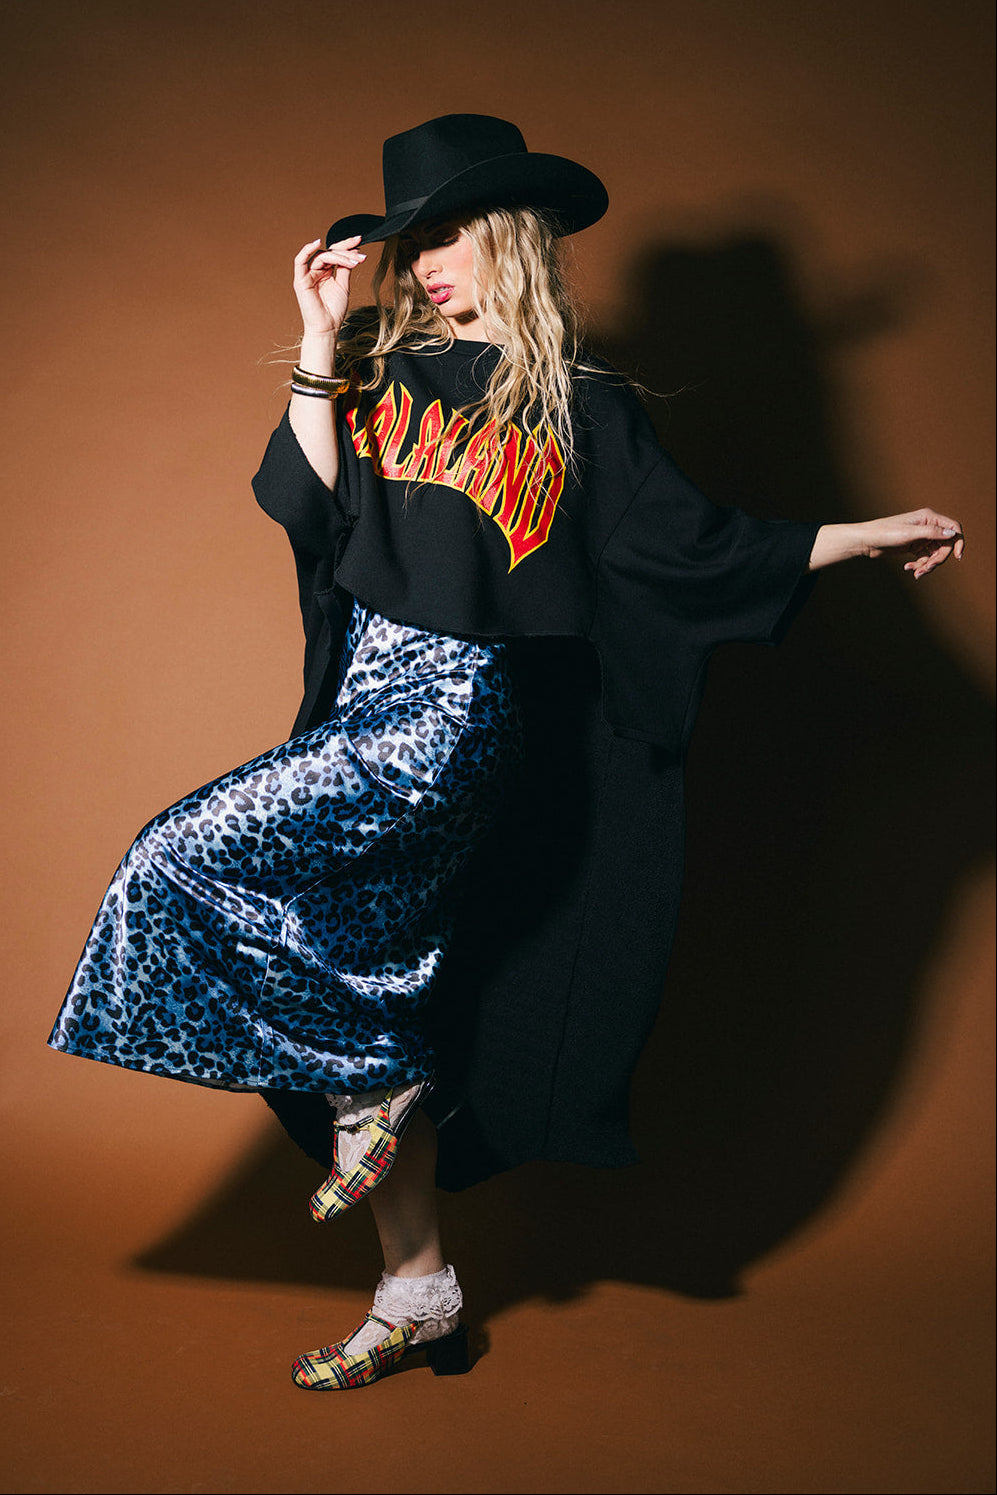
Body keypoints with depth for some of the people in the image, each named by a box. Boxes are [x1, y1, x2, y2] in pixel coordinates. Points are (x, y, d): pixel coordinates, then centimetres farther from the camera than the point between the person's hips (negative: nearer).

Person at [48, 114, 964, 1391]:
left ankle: (368, 1096, -1)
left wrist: (861, 536, 8)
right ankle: (417, 1291, 23)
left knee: (183, 860, -19)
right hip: (366, 703, 6)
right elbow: (304, 503, 0)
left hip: (452, 714, -5)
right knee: (367, 996, 9)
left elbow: (690, 543, 7)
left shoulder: (583, 406, 4)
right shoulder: (385, 367, 14)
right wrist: (322, 340, -1)